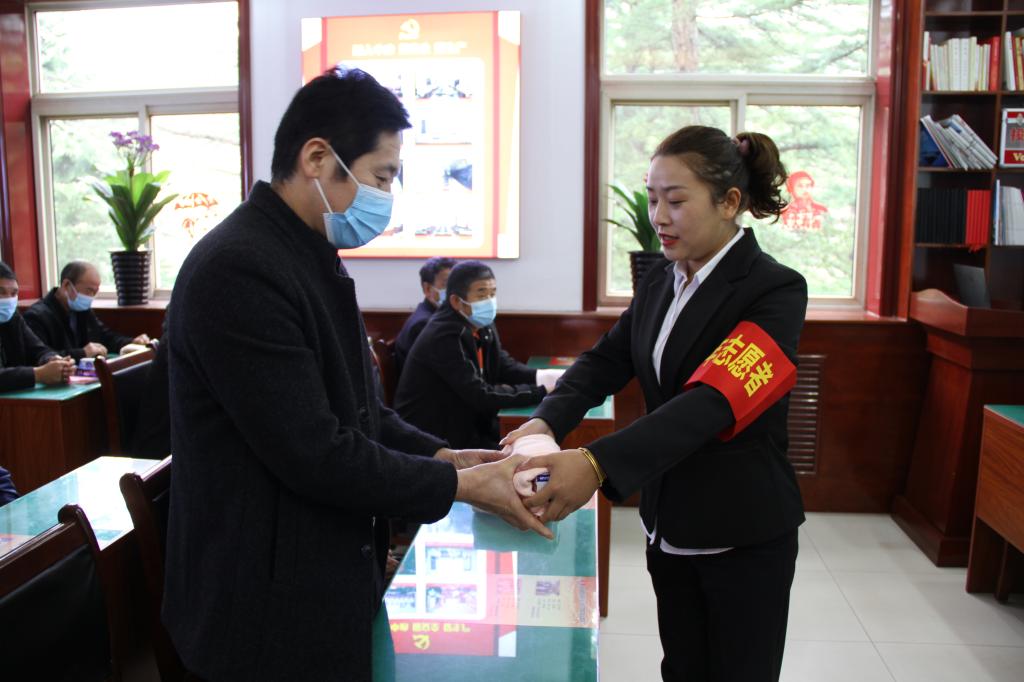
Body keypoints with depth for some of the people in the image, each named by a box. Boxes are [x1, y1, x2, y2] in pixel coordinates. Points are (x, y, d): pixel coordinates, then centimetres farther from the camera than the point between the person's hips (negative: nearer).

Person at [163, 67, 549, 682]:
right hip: (274, 607, -9)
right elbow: (314, 453, -25)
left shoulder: (312, 259, 8)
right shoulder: (239, 269, -23)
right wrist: (460, 484, -16)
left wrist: (440, 454, 0)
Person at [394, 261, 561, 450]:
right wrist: (542, 390, -25)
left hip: (470, 427, 8)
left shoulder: (482, 325, 2)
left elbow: (504, 367, 8)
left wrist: (541, 376, -12)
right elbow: (481, 396, -27)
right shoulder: (444, 336, -25)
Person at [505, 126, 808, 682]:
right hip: (668, 526, 6)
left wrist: (598, 464, -42)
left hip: (744, 535, -6)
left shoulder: (775, 291, -18)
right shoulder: (659, 285, 5)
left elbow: (713, 401, -31)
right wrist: (546, 421, -21)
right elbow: (604, 362, 0)